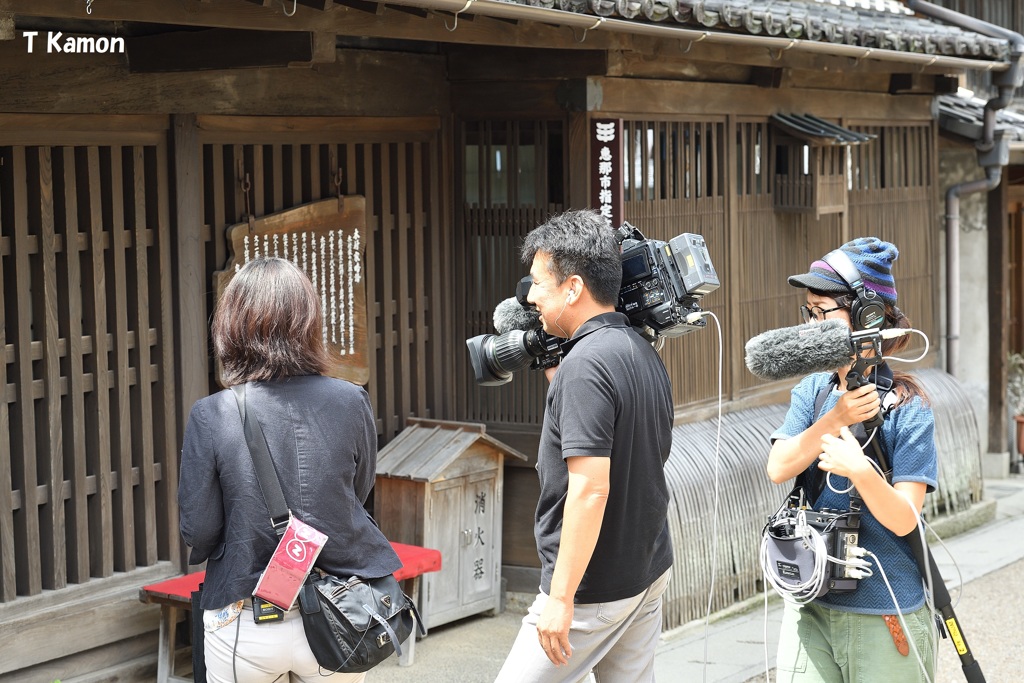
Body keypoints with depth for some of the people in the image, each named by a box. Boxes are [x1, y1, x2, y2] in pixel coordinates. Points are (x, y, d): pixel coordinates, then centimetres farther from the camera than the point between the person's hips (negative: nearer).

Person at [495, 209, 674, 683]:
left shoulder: (586, 365, -20)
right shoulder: (644, 354, 7)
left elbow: (591, 488, -26)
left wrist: (561, 598, -22)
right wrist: (554, 373, 13)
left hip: (596, 590, -9)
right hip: (650, 573, 9)